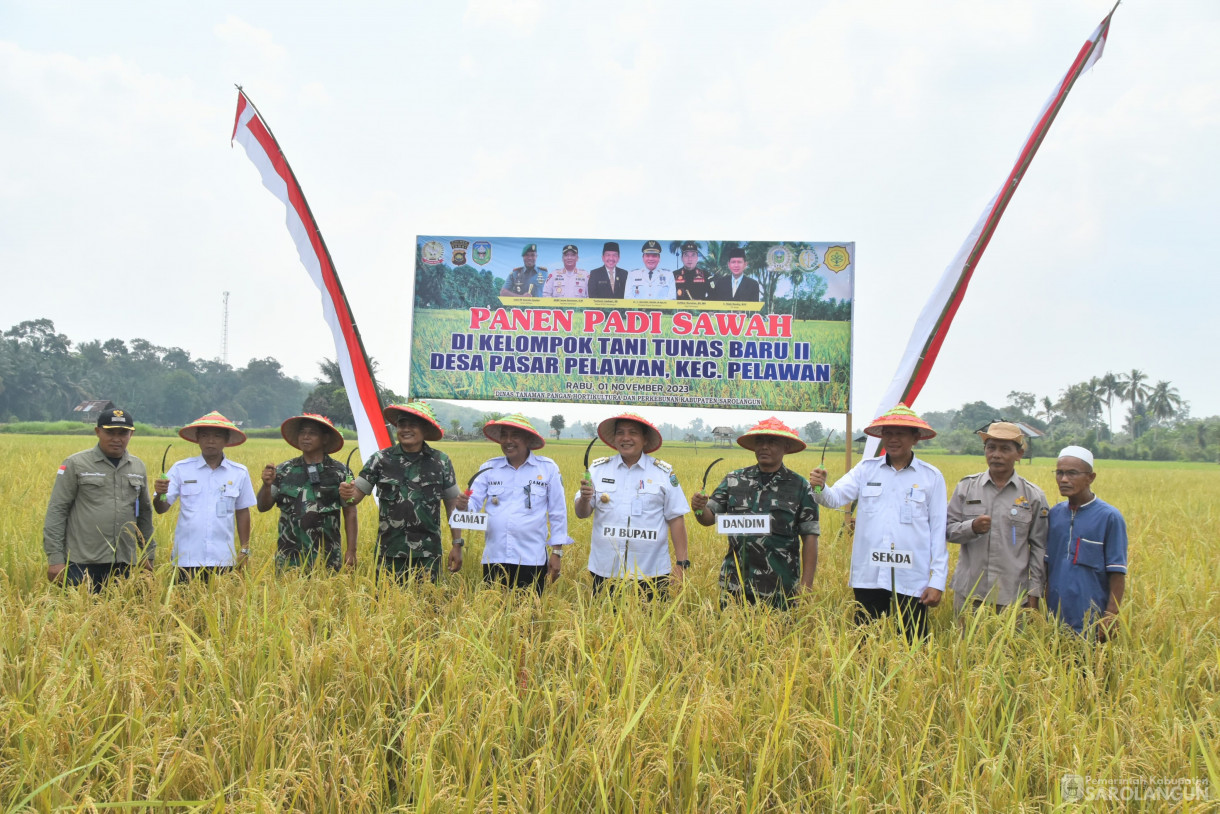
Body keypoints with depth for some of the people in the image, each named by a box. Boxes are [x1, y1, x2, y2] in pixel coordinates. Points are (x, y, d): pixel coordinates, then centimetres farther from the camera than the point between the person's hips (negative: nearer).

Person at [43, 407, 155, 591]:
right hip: (82, 562, -3)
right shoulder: (76, 464, 0)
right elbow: (56, 511, -2)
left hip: (124, 563, 4)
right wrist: (55, 558, -7)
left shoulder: (138, 467, 13)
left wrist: (149, 553, 19)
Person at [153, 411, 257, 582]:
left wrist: (244, 550, 12)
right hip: (187, 559, -1)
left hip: (223, 560, 1)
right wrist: (159, 494, -23)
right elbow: (161, 509, -2)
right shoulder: (181, 469, 2)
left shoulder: (239, 473, 5)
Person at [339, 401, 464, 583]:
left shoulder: (440, 462, 3)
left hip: (427, 554, 0)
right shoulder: (380, 459, 2)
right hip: (389, 553, 0)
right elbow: (356, 495, 0)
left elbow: (453, 505, 8)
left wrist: (457, 544, 4)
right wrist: (347, 494, -23)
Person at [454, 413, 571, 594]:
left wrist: (557, 552, 3)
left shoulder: (548, 468, 1)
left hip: (532, 560, -2)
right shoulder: (489, 468, 7)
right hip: (494, 558, 2)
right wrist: (463, 506, -19)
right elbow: (474, 503, 4)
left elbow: (558, 513, 5)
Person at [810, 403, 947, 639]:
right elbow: (835, 498, -3)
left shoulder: (932, 476, 3)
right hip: (869, 577, 2)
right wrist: (819, 488, -26)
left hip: (911, 581, -2)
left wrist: (938, 581, 1)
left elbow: (938, 530, 4)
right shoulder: (866, 469, 7)